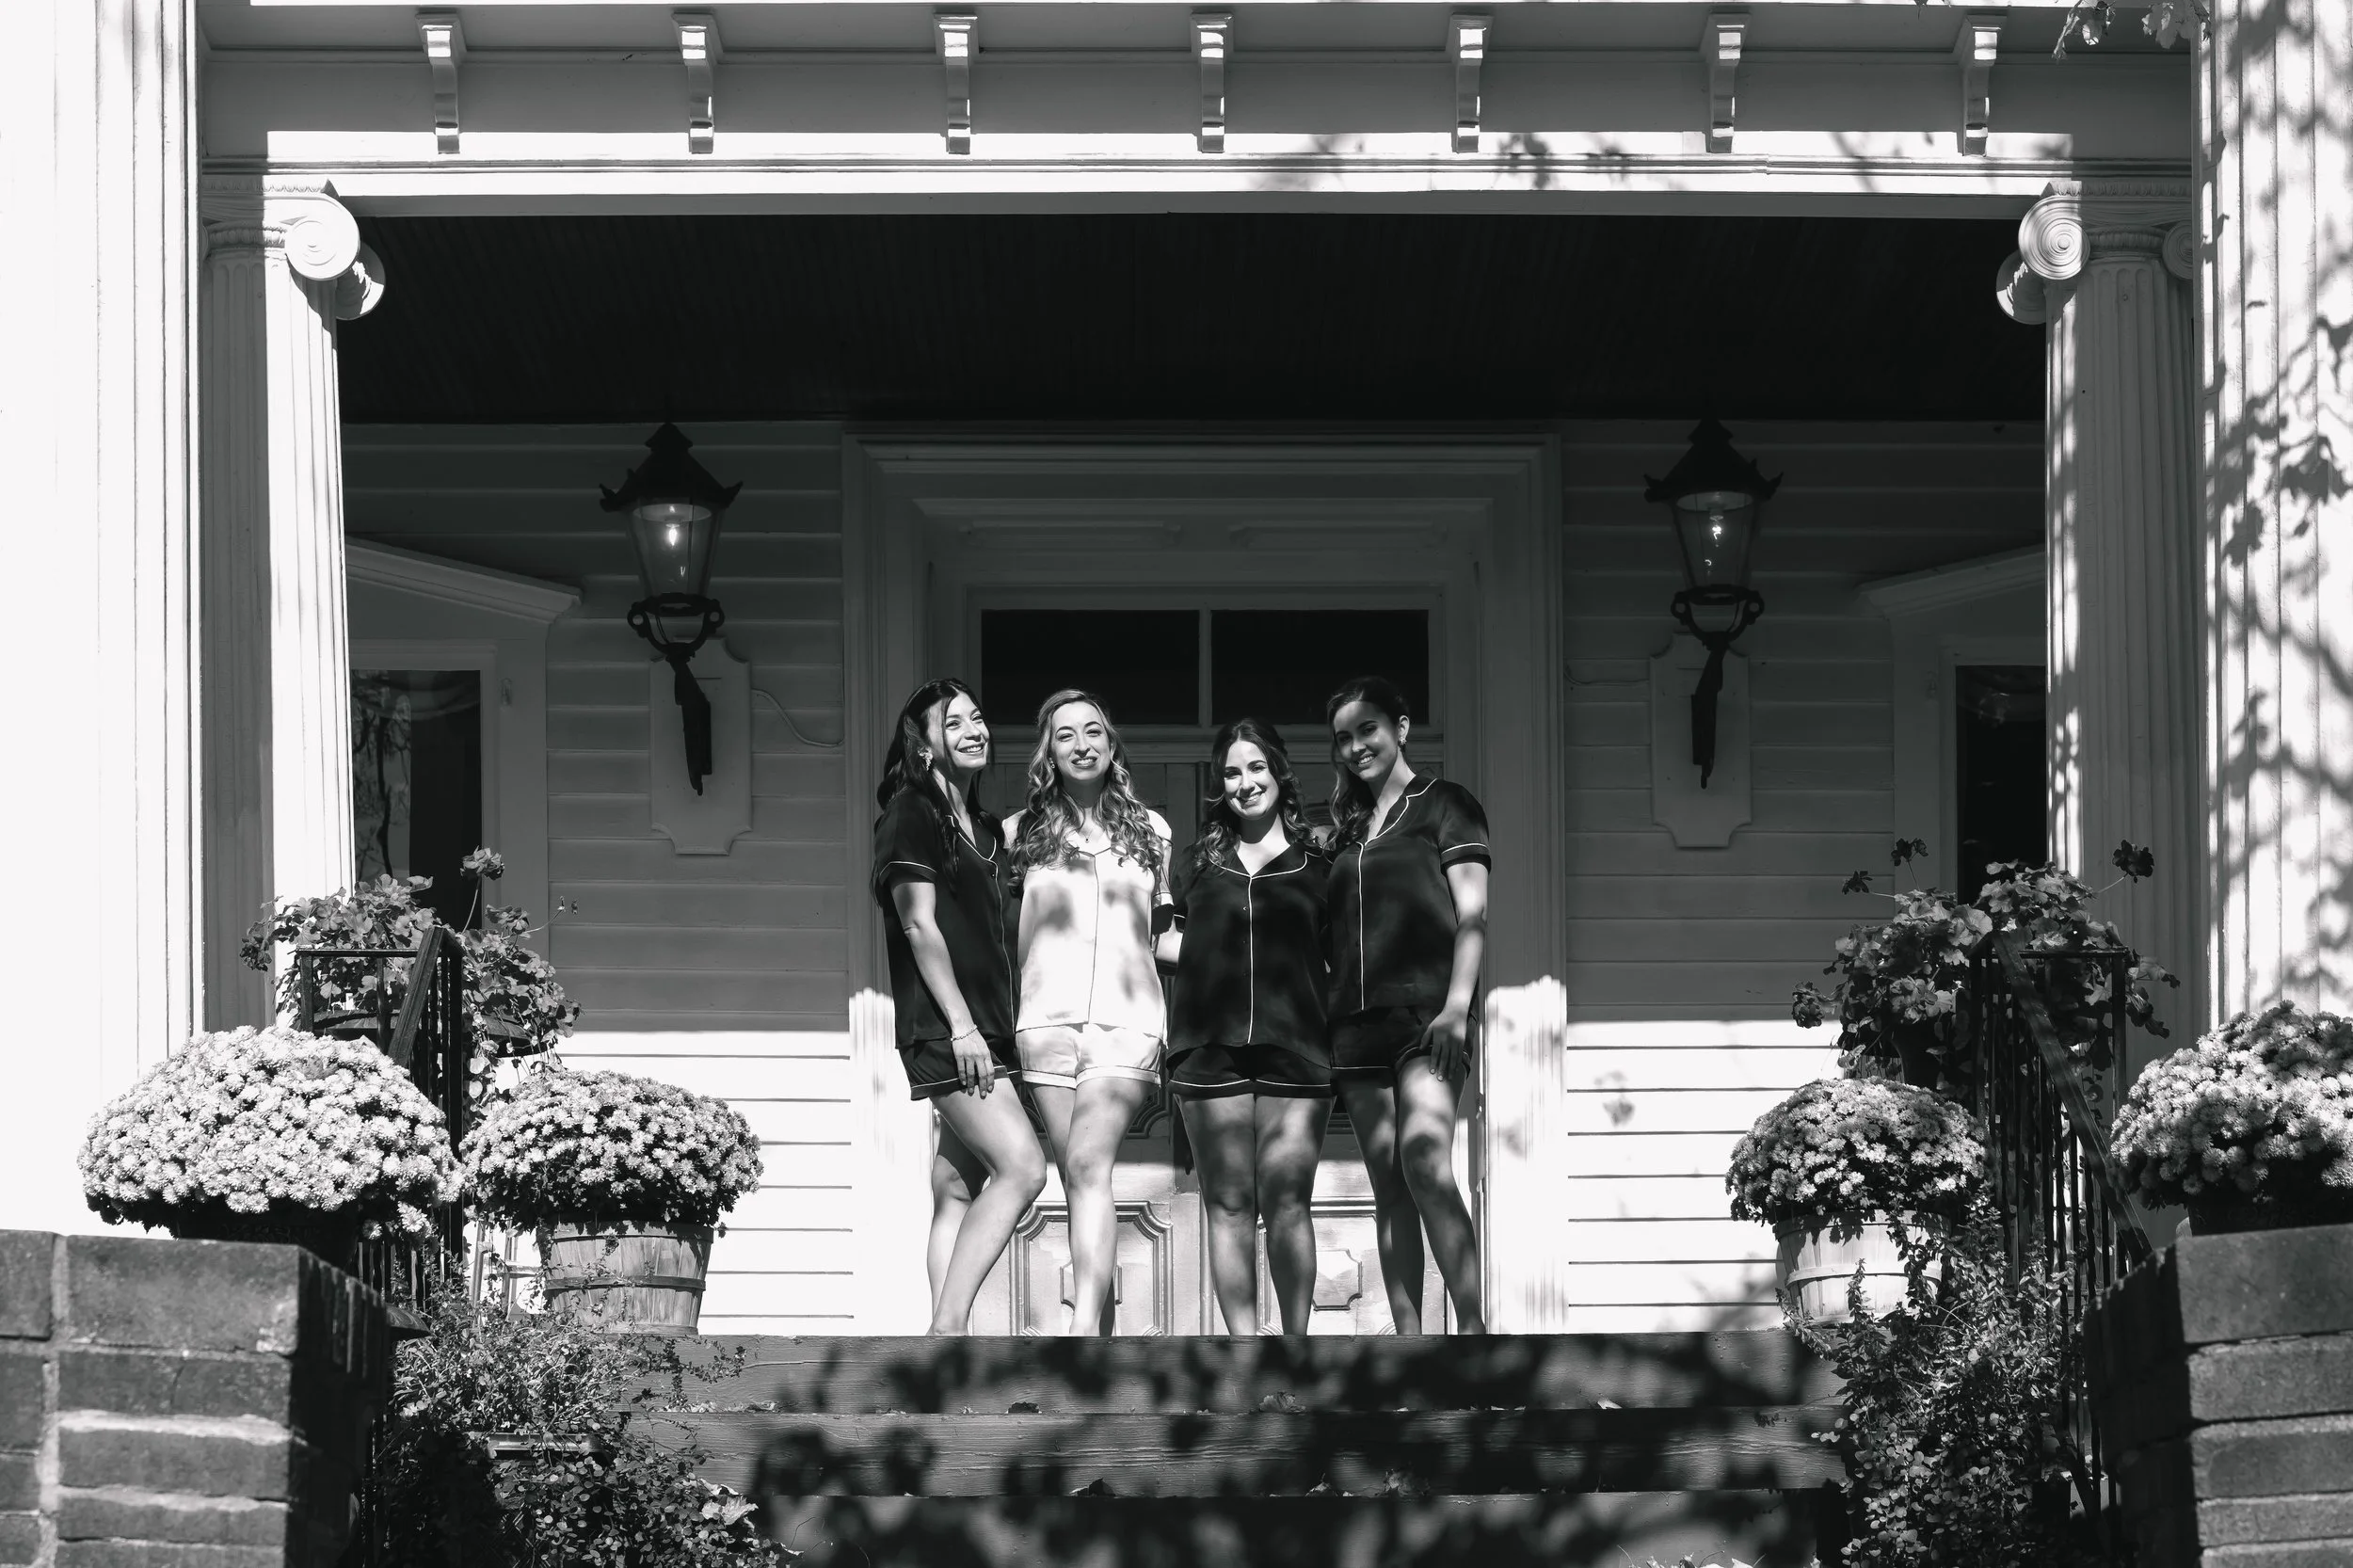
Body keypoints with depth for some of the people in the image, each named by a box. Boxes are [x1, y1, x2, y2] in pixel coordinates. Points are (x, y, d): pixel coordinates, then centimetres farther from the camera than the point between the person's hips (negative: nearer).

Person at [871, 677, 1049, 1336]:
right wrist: (961, 1024, -16)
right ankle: (946, 1331, -19)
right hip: (940, 1028, -8)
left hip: (984, 1028, 8)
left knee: (959, 1193, 2)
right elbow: (920, 925, -11)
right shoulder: (912, 813, -3)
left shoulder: (985, 829, 22)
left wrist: (998, 1026, 15)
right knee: (1023, 1167, -18)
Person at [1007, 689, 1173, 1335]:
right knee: (1078, 1178, 0)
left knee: (1088, 1163, -20)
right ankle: (1102, 1334, 5)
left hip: (1126, 1016, -1)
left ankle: (1084, 1328, -31)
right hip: (1047, 1014, 2)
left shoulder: (1148, 831, 13)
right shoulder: (1022, 833, 11)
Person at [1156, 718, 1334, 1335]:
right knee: (1228, 1206, 0)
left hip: (1294, 1047, -2)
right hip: (1211, 1047, 2)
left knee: (1287, 1203, -7)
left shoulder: (1317, 866, 11)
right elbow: (1172, 942, 24)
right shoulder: (1202, 862, 16)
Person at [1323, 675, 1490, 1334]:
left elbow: (1473, 916, -4)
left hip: (1427, 1011, -6)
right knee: (1387, 1186, 1)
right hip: (1359, 1020, 6)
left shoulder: (1444, 805, 4)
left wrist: (1456, 1006, -15)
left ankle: (1474, 1329, -27)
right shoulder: (1349, 828, 21)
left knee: (1425, 1165, -23)